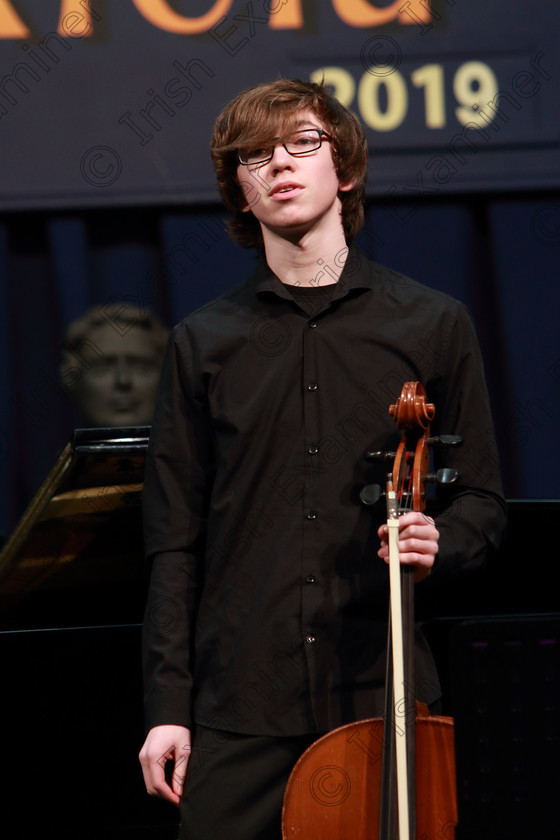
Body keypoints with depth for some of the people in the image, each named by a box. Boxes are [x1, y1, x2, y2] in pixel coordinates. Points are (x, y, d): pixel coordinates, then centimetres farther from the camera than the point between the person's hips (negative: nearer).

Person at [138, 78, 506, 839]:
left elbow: (481, 500, 11)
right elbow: (175, 541, 7)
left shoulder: (432, 325, 8)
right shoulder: (205, 344, 9)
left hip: (383, 694, 0)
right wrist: (168, 706, 1)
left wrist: (438, 545, -12)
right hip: (240, 711, 1)